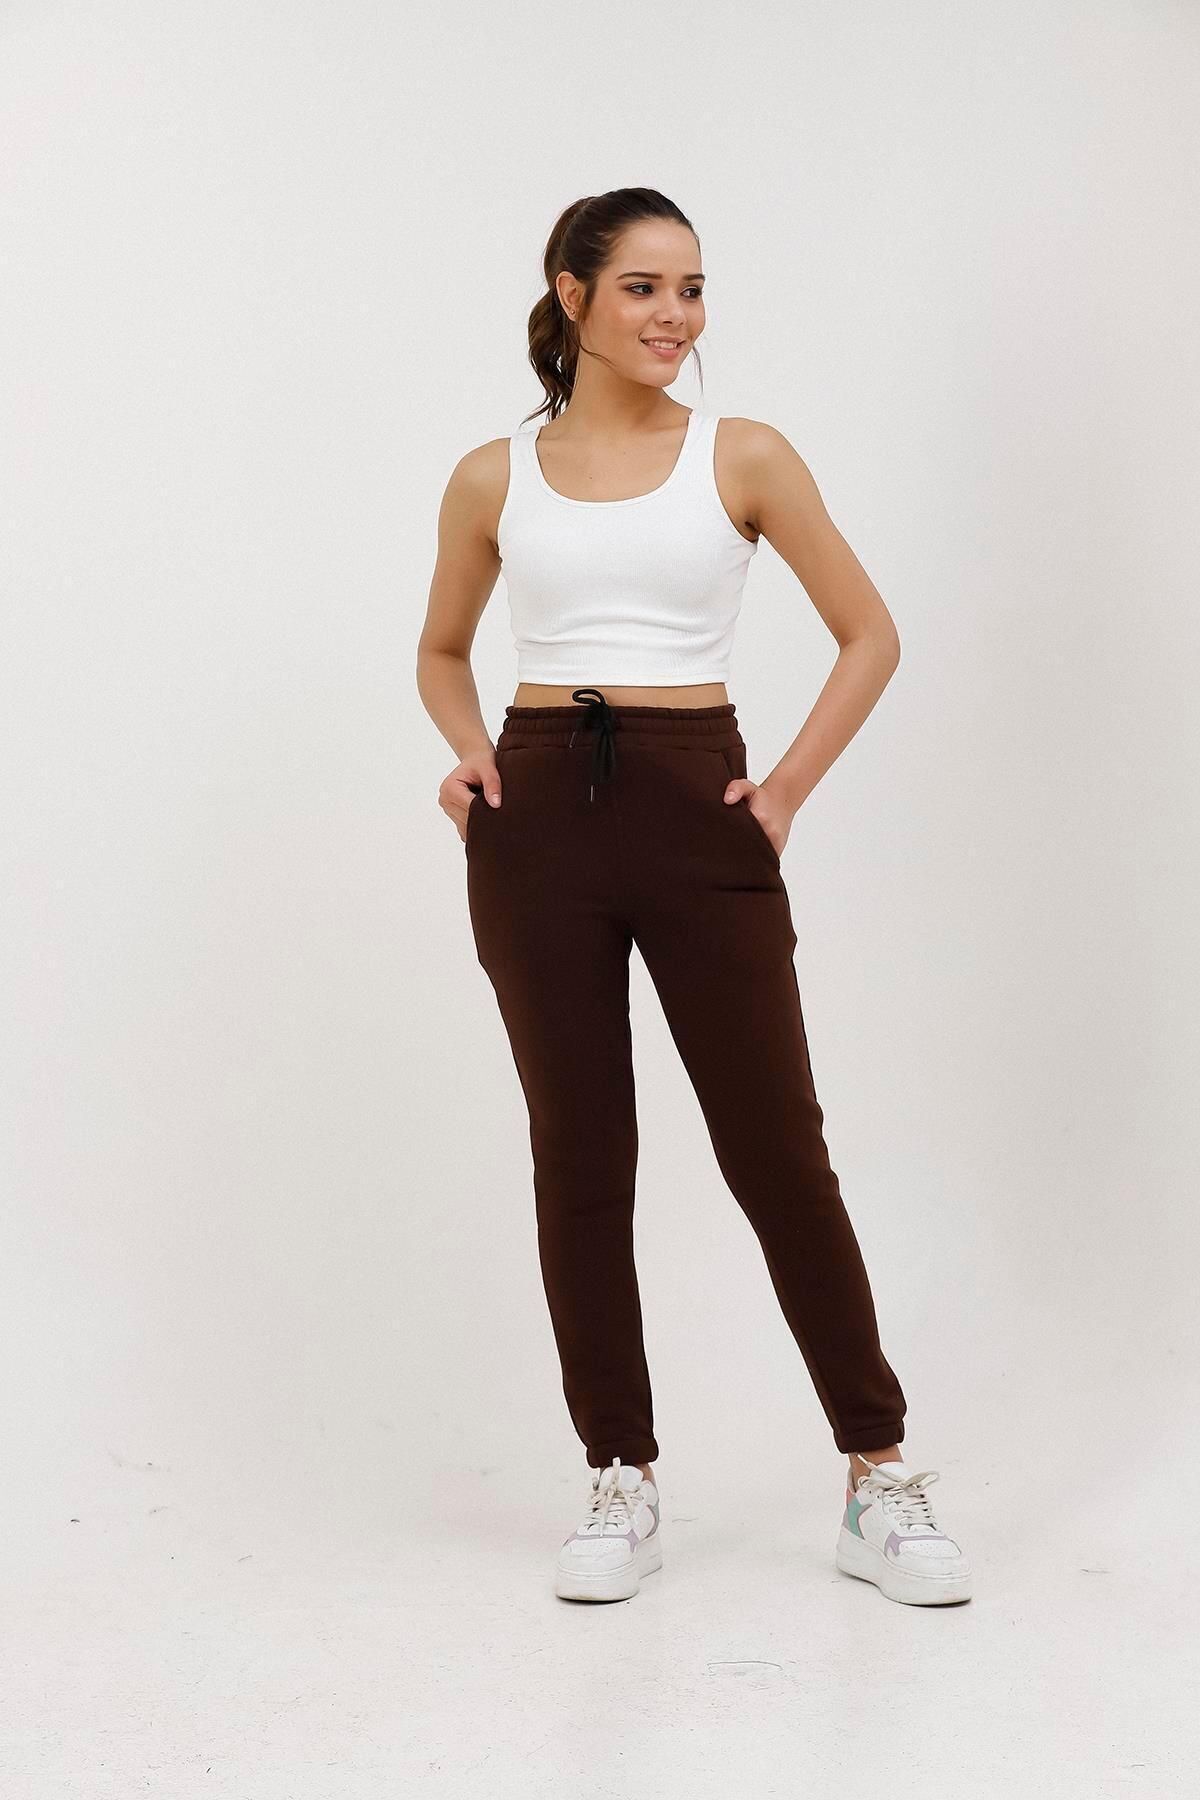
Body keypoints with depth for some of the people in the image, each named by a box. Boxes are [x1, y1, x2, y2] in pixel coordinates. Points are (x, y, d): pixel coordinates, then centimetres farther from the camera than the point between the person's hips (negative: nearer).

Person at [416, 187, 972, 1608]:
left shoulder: (744, 458, 3)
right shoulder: (494, 478, 7)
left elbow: (870, 637, 8)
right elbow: (442, 650, 21)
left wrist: (791, 787, -2)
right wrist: (467, 750, 2)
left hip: (696, 811, -1)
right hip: (539, 815, 2)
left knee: (778, 1148, -1)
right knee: (579, 1155, 5)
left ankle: (880, 1481, 8)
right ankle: (621, 1484, 16)